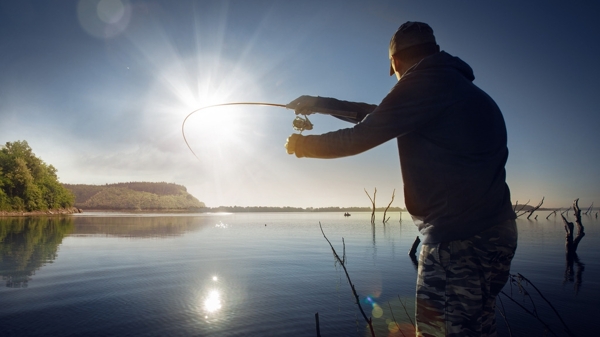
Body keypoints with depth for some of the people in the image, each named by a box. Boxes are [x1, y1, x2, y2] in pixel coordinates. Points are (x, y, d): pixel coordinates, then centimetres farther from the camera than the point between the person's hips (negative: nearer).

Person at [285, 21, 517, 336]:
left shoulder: (426, 80, -10)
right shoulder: (460, 86, 21)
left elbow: (363, 136, -10)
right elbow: (378, 114, 24)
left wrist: (304, 145, 7)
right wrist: (320, 103, 29)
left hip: (459, 240, -10)